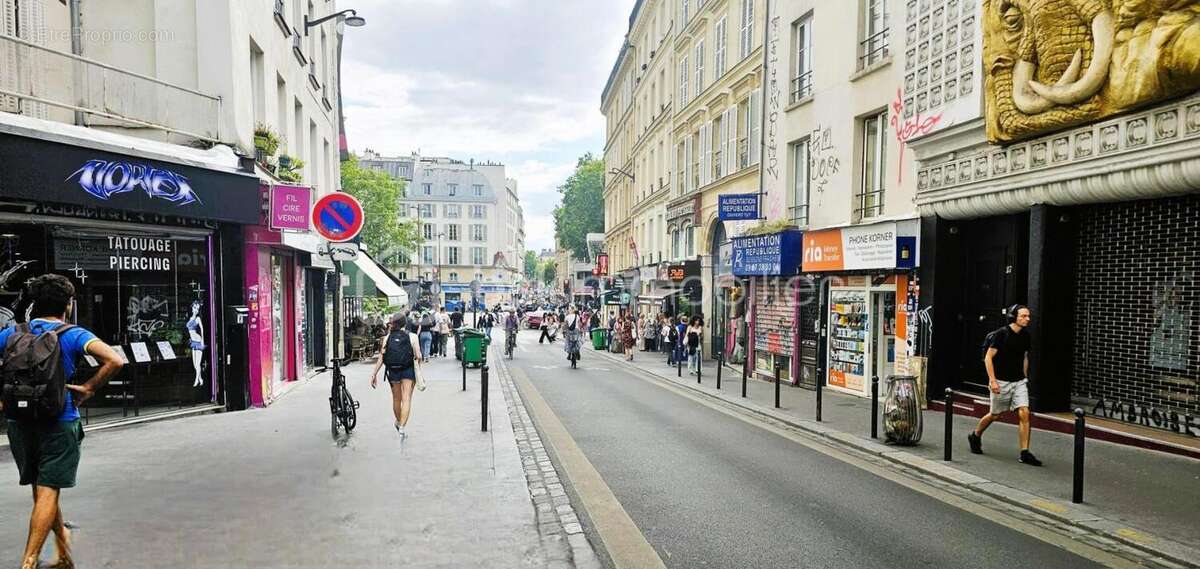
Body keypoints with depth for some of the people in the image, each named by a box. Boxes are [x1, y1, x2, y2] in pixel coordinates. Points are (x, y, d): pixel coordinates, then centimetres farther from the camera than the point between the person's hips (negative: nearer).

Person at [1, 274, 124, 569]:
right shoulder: (74, 335, -6)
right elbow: (114, 361, -20)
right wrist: (88, 389, -8)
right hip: (59, 423, -4)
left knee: (41, 489, 18)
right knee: (48, 492, 1)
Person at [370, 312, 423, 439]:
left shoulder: (387, 338, -1)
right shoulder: (411, 337, -6)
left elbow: (381, 358, -6)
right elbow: (418, 357, -7)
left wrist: (374, 374, -1)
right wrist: (419, 371, 13)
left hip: (393, 371, 3)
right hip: (408, 371, -3)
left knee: (396, 399, 19)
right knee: (406, 399, -1)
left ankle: (398, 422, 40)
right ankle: (402, 428, -11)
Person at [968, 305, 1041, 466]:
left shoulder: (1025, 336, 5)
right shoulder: (1000, 334, -13)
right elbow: (988, 358, -12)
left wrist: (1025, 377, 17)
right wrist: (992, 380, -17)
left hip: (1019, 381, 5)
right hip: (1001, 382, -5)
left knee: (1024, 413, -8)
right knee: (995, 415, 8)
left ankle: (1024, 453, -4)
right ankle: (975, 437, 34)